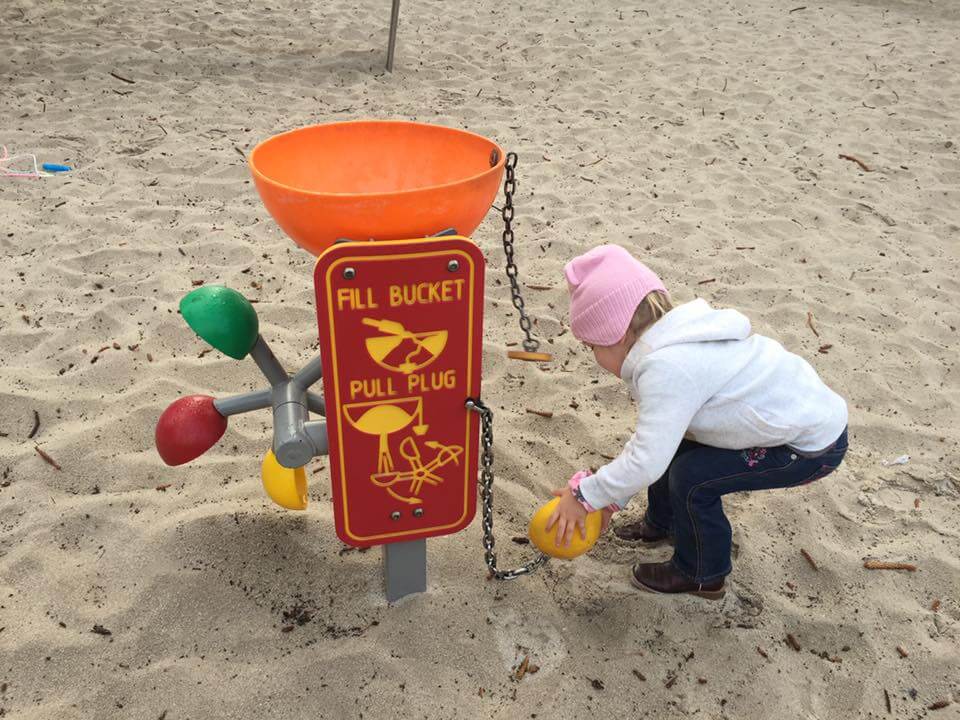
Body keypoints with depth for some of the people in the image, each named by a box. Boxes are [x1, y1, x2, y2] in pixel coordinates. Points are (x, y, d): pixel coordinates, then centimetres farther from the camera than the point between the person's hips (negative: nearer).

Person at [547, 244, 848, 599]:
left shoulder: (666, 368, -30)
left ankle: (702, 576, 13)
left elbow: (646, 463, -32)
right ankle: (661, 523, 36)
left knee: (692, 478, -12)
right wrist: (610, 498, 7)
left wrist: (585, 495, -17)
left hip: (815, 444, -9)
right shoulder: (673, 345, 1)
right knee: (670, 442, 11)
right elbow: (650, 434, 7)